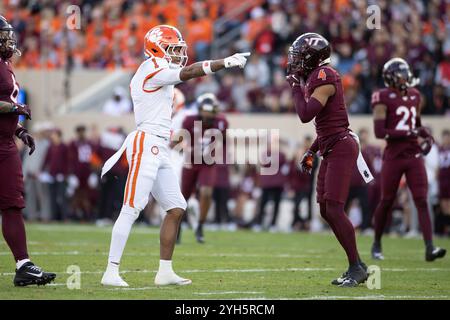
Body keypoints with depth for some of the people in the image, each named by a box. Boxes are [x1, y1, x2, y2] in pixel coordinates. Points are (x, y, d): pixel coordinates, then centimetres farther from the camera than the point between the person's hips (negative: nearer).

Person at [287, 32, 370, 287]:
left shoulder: (324, 77, -15)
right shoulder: (317, 77, 16)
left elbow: (305, 115, -22)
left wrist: (296, 88, -9)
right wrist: (312, 151, 22)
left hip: (341, 148, -10)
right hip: (331, 150, 10)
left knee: (334, 209, -13)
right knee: (326, 211, 9)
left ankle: (357, 267, -7)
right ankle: (356, 267, 14)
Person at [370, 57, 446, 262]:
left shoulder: (414, 95, 11)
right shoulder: (384, 99, -9)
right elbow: (379, 132, -16)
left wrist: (427, 136, 4)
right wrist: (409, 133, -20)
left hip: (414, 155, 5)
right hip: (394, 157, -5)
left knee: (422, 201, -6)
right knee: (386, 201, 7)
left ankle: (429, 248, -13)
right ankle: (377, 244, 27)